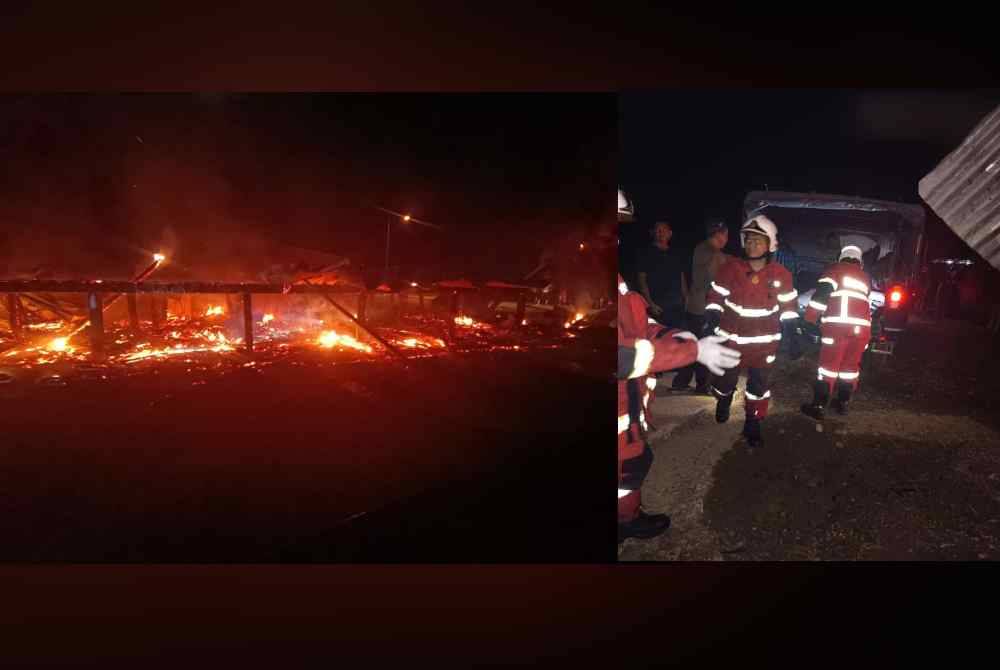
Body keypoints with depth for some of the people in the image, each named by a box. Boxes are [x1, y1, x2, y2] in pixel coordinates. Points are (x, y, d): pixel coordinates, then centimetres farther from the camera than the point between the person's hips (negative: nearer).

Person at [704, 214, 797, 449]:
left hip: (765, 341, 1)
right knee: (725, 377, 15)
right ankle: (723, 402, 48)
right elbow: (716, 296, -2)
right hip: (731, 337, 0)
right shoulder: (730, 268, -9)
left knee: (759, 384, 7)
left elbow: (788, 306, 4)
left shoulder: (780, 274, -5)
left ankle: (752, 425, 23)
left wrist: (791, 332, 0)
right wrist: (711, 319, -12)